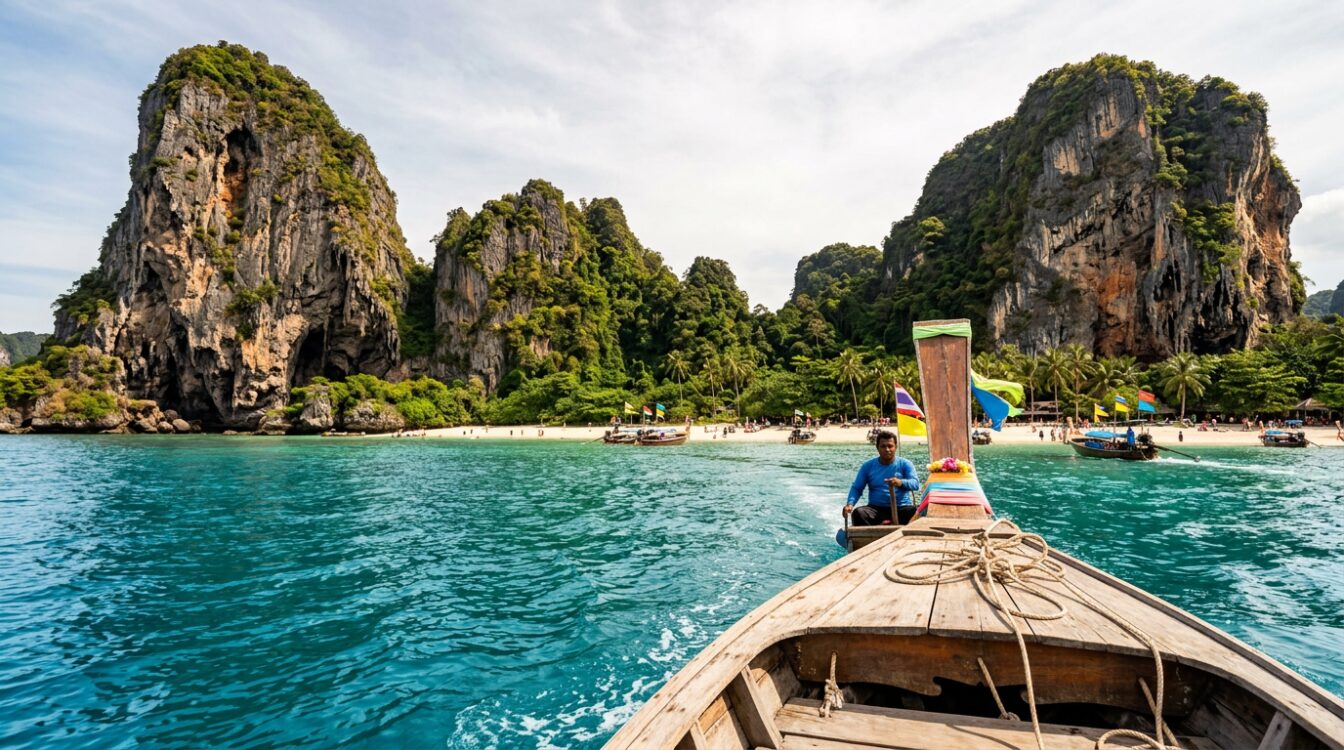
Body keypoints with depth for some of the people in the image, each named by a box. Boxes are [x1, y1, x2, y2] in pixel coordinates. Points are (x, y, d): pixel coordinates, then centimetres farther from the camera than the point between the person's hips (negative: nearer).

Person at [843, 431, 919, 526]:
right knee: (858, 513, -29)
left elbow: (916, 483, -10)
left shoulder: (905, 464, 5)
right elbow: (856, 488, 4)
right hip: (876, 509, 1)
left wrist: (901, 482, -33)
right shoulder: (868, 466, 8)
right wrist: (850, 504, -16)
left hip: (901, 509, -1)